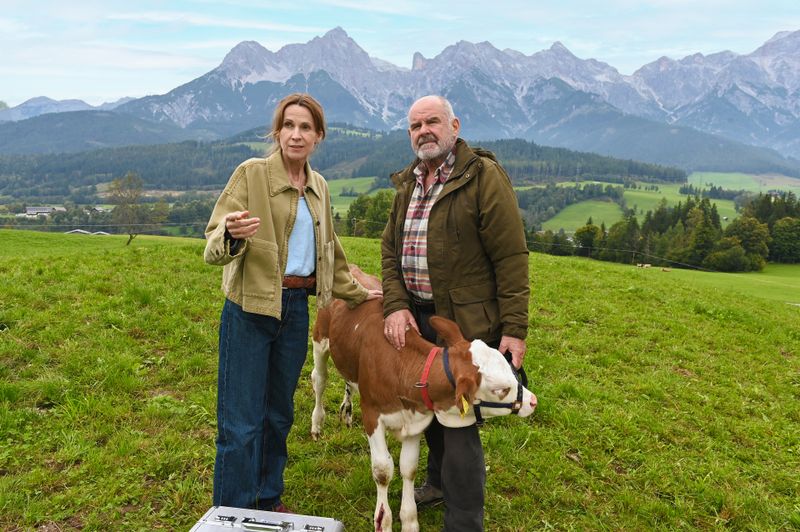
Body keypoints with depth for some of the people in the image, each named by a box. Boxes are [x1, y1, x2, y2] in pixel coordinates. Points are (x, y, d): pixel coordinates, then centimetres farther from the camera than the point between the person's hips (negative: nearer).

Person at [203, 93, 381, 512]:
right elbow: (213, 246, -13)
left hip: (296, 308, 6)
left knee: (279, 415, 16)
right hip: (250, 308, -5)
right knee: (242, 423, 0)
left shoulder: (319, 187, 11)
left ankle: (269, 503, 32)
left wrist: (355, 293, 26)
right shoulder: (251, 173, -7)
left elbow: (329, 252, 23)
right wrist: (232, 235, -35)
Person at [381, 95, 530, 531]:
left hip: (467, 323, -7)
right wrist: (395, 305, -6)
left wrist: (514, 328, -15)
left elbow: (511, 257, -13)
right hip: (416, 318, 7)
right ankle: (440, 480, 46)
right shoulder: (407, 183, 12)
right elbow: (390, 248, 9)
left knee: (459, 422, -3)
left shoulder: (484, 176, -10)